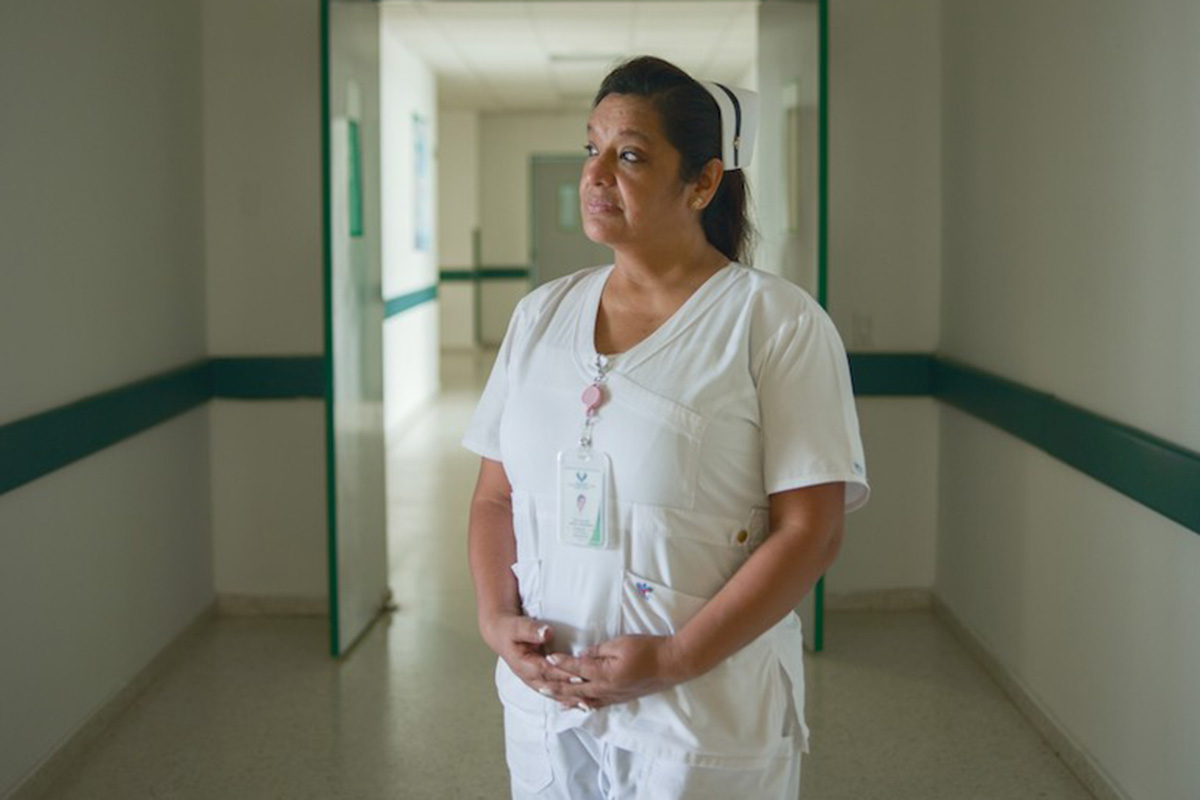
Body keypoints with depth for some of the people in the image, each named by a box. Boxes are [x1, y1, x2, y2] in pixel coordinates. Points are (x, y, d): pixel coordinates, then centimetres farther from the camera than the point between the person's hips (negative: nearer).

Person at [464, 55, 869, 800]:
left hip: (706, 714, -4)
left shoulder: (776, 321, -9)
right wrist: (497, 618, -6)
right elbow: (496, 494, 10)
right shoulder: (541, 314, 7)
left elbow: (810, 530, -13)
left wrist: (676, 660, -18)